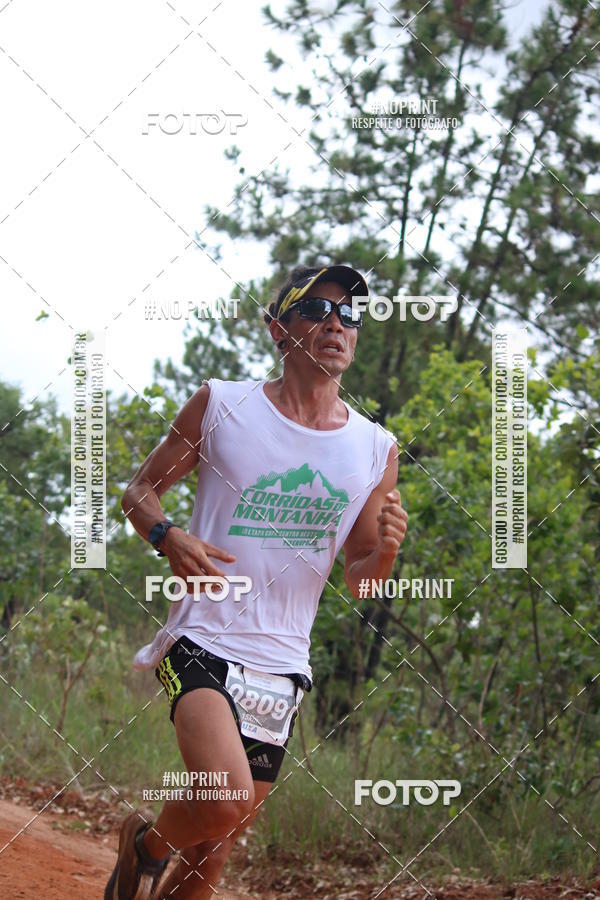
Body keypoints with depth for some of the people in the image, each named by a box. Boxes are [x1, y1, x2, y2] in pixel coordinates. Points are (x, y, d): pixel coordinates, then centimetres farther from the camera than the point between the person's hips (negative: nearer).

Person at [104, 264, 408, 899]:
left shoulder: (376, 449, 7)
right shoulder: (221, 406, 0)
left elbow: (359, 583, 13)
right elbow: (139, 491, 8)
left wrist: (384, 550, -11)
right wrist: (168, 537, -13)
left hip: (282, 666, 4)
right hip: (203, 641, -4)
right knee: (226, 800, -26)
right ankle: (146, 843, 6)